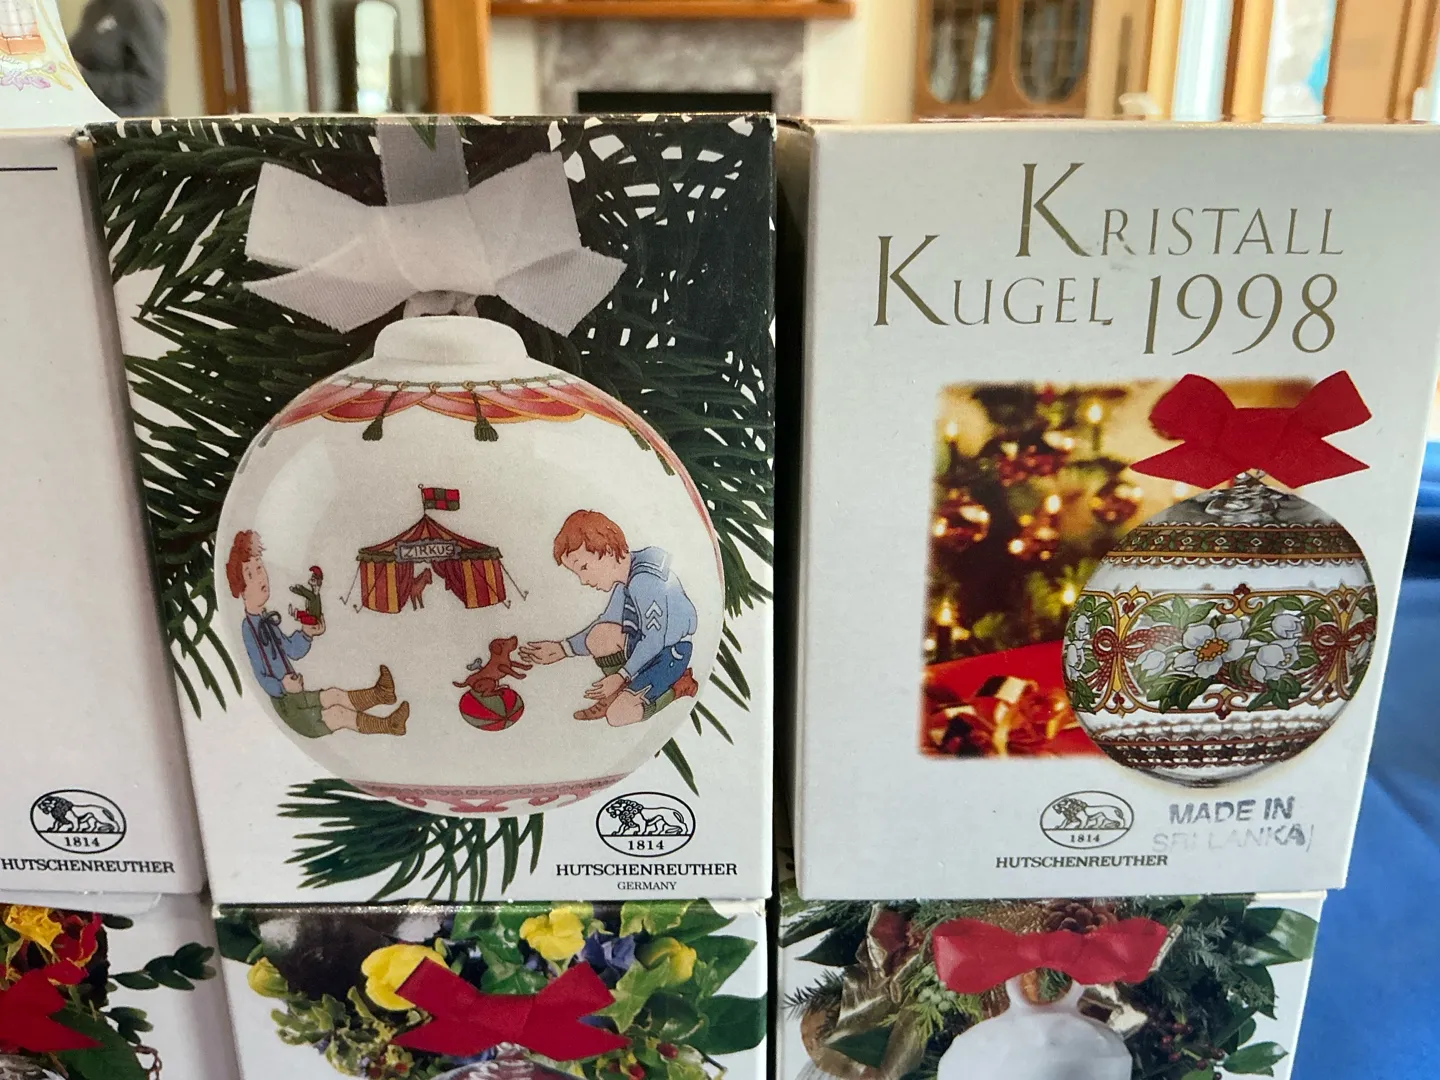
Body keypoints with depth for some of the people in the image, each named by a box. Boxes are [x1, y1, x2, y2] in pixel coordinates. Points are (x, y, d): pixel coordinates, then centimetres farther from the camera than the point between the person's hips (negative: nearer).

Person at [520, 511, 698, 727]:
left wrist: (621, 676, -19)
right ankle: (616, 695, 7)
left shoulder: (644, 580, -27)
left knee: (617, 716, -16)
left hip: (671, 654, -9)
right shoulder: (623, 577, 2)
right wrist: (563, 649, 4)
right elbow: (606, 623, 9)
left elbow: (654, 640, -24)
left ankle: (679, 685, 2)